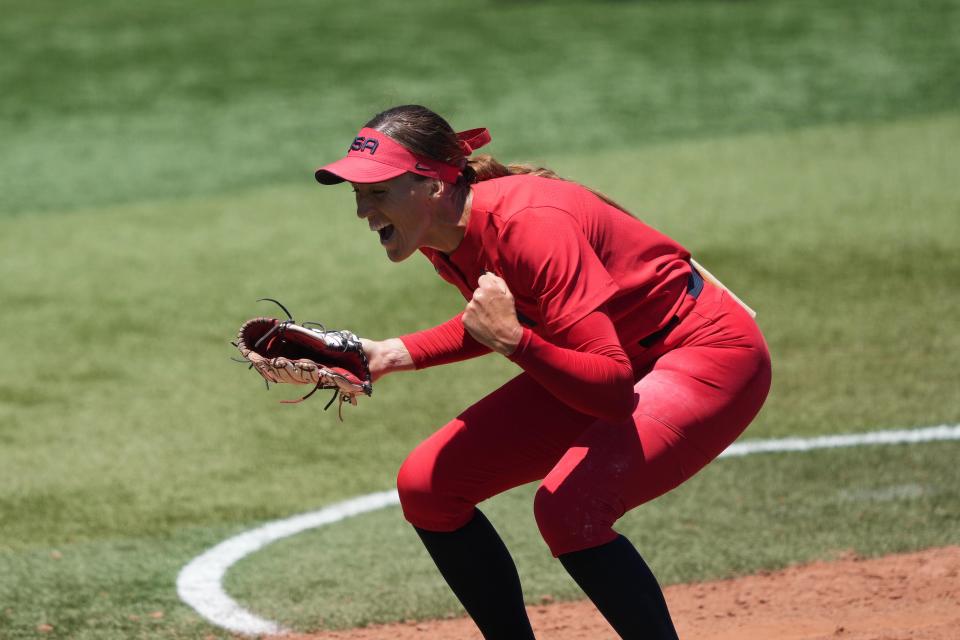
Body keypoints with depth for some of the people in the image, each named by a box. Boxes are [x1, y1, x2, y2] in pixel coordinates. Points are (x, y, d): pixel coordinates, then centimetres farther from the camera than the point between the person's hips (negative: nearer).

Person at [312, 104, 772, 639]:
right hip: (607, 361, 9)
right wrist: (399, 353, 4)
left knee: (568, 506, -32)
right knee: (427, 486, 5)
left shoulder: (528, 224, -32)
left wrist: (513, 341, -45)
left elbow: (613, 389, -34)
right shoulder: (439, 235, -6)